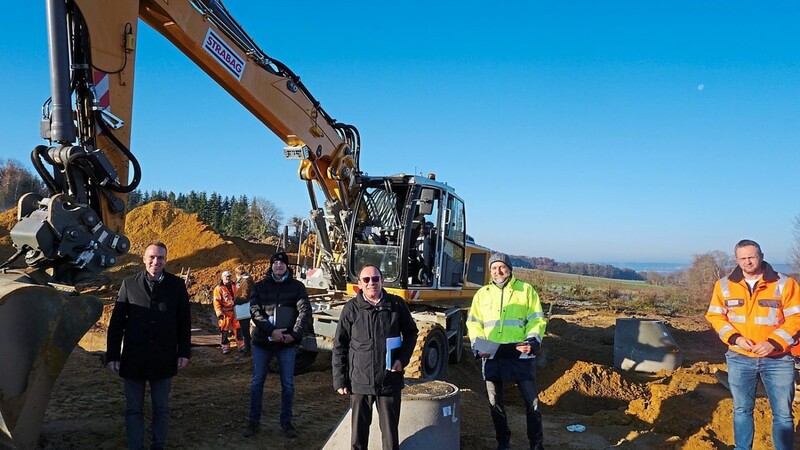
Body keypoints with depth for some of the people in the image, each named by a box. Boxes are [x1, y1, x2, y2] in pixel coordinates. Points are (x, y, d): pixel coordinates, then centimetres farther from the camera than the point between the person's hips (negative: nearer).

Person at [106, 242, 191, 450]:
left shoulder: (177, 285, -1)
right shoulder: (129, 284, -1)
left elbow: (184, 321, 2)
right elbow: (116, 322, 0)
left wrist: (184, 352, -1)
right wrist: (112, 355, -3)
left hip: (164, 358, 0)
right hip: (133, 358, 0)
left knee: (161, 408, 12)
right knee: (134, 409, 10)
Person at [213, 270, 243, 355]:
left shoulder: (234, 286, 11)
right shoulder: (218, 288, -7)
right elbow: (217, 302, -11)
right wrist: (219, 313, -19)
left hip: (234, 311, 5)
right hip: (225, 313, -5)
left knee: (238, 328, 7)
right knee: (224, 330, 0)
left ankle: (241, 345, 14)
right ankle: (225, 347, 10)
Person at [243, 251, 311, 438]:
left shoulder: (297, 286, 4)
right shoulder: (260, 287, 6)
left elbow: (305, 311, -4)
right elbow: (255, 311, -5)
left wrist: (294, 334, -15)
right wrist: (271, 331, -17)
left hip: (287, 342, 0)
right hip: (262, 341, 1)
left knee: (288, 384, 6)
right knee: (257, 382, 7)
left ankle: (286, 421, 19)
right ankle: (254, 421, 20)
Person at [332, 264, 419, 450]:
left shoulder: (396, 304, -1)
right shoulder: (351, 308, -3)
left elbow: (411, 332, 11)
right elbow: (339, 346, 1)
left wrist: (403, 358, -4)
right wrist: (340, 380, -1)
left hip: (390, 380, 0)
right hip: (359, 381, 0)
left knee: (390, 430, 10)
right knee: (359, 429, 12)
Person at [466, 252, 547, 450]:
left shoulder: (526, 290, 5)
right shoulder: (482, 294, 11)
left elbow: (537, 319, 4)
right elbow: (473, 323, 12)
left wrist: (532, 340, -11)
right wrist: (478, 345, -3)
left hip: (520, 353, -2)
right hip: (491, 354, 3)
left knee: (532, 401, 2)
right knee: (495, 402, 12)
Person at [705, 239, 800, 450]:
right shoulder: (724, 285, 1)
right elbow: (715, 316, 4)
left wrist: (773, 343, -18)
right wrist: (735, 338, -12)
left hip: (777, 359, -2)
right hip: (739, 359, 2)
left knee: (783, 413, 7)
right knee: (742, 409, 15)